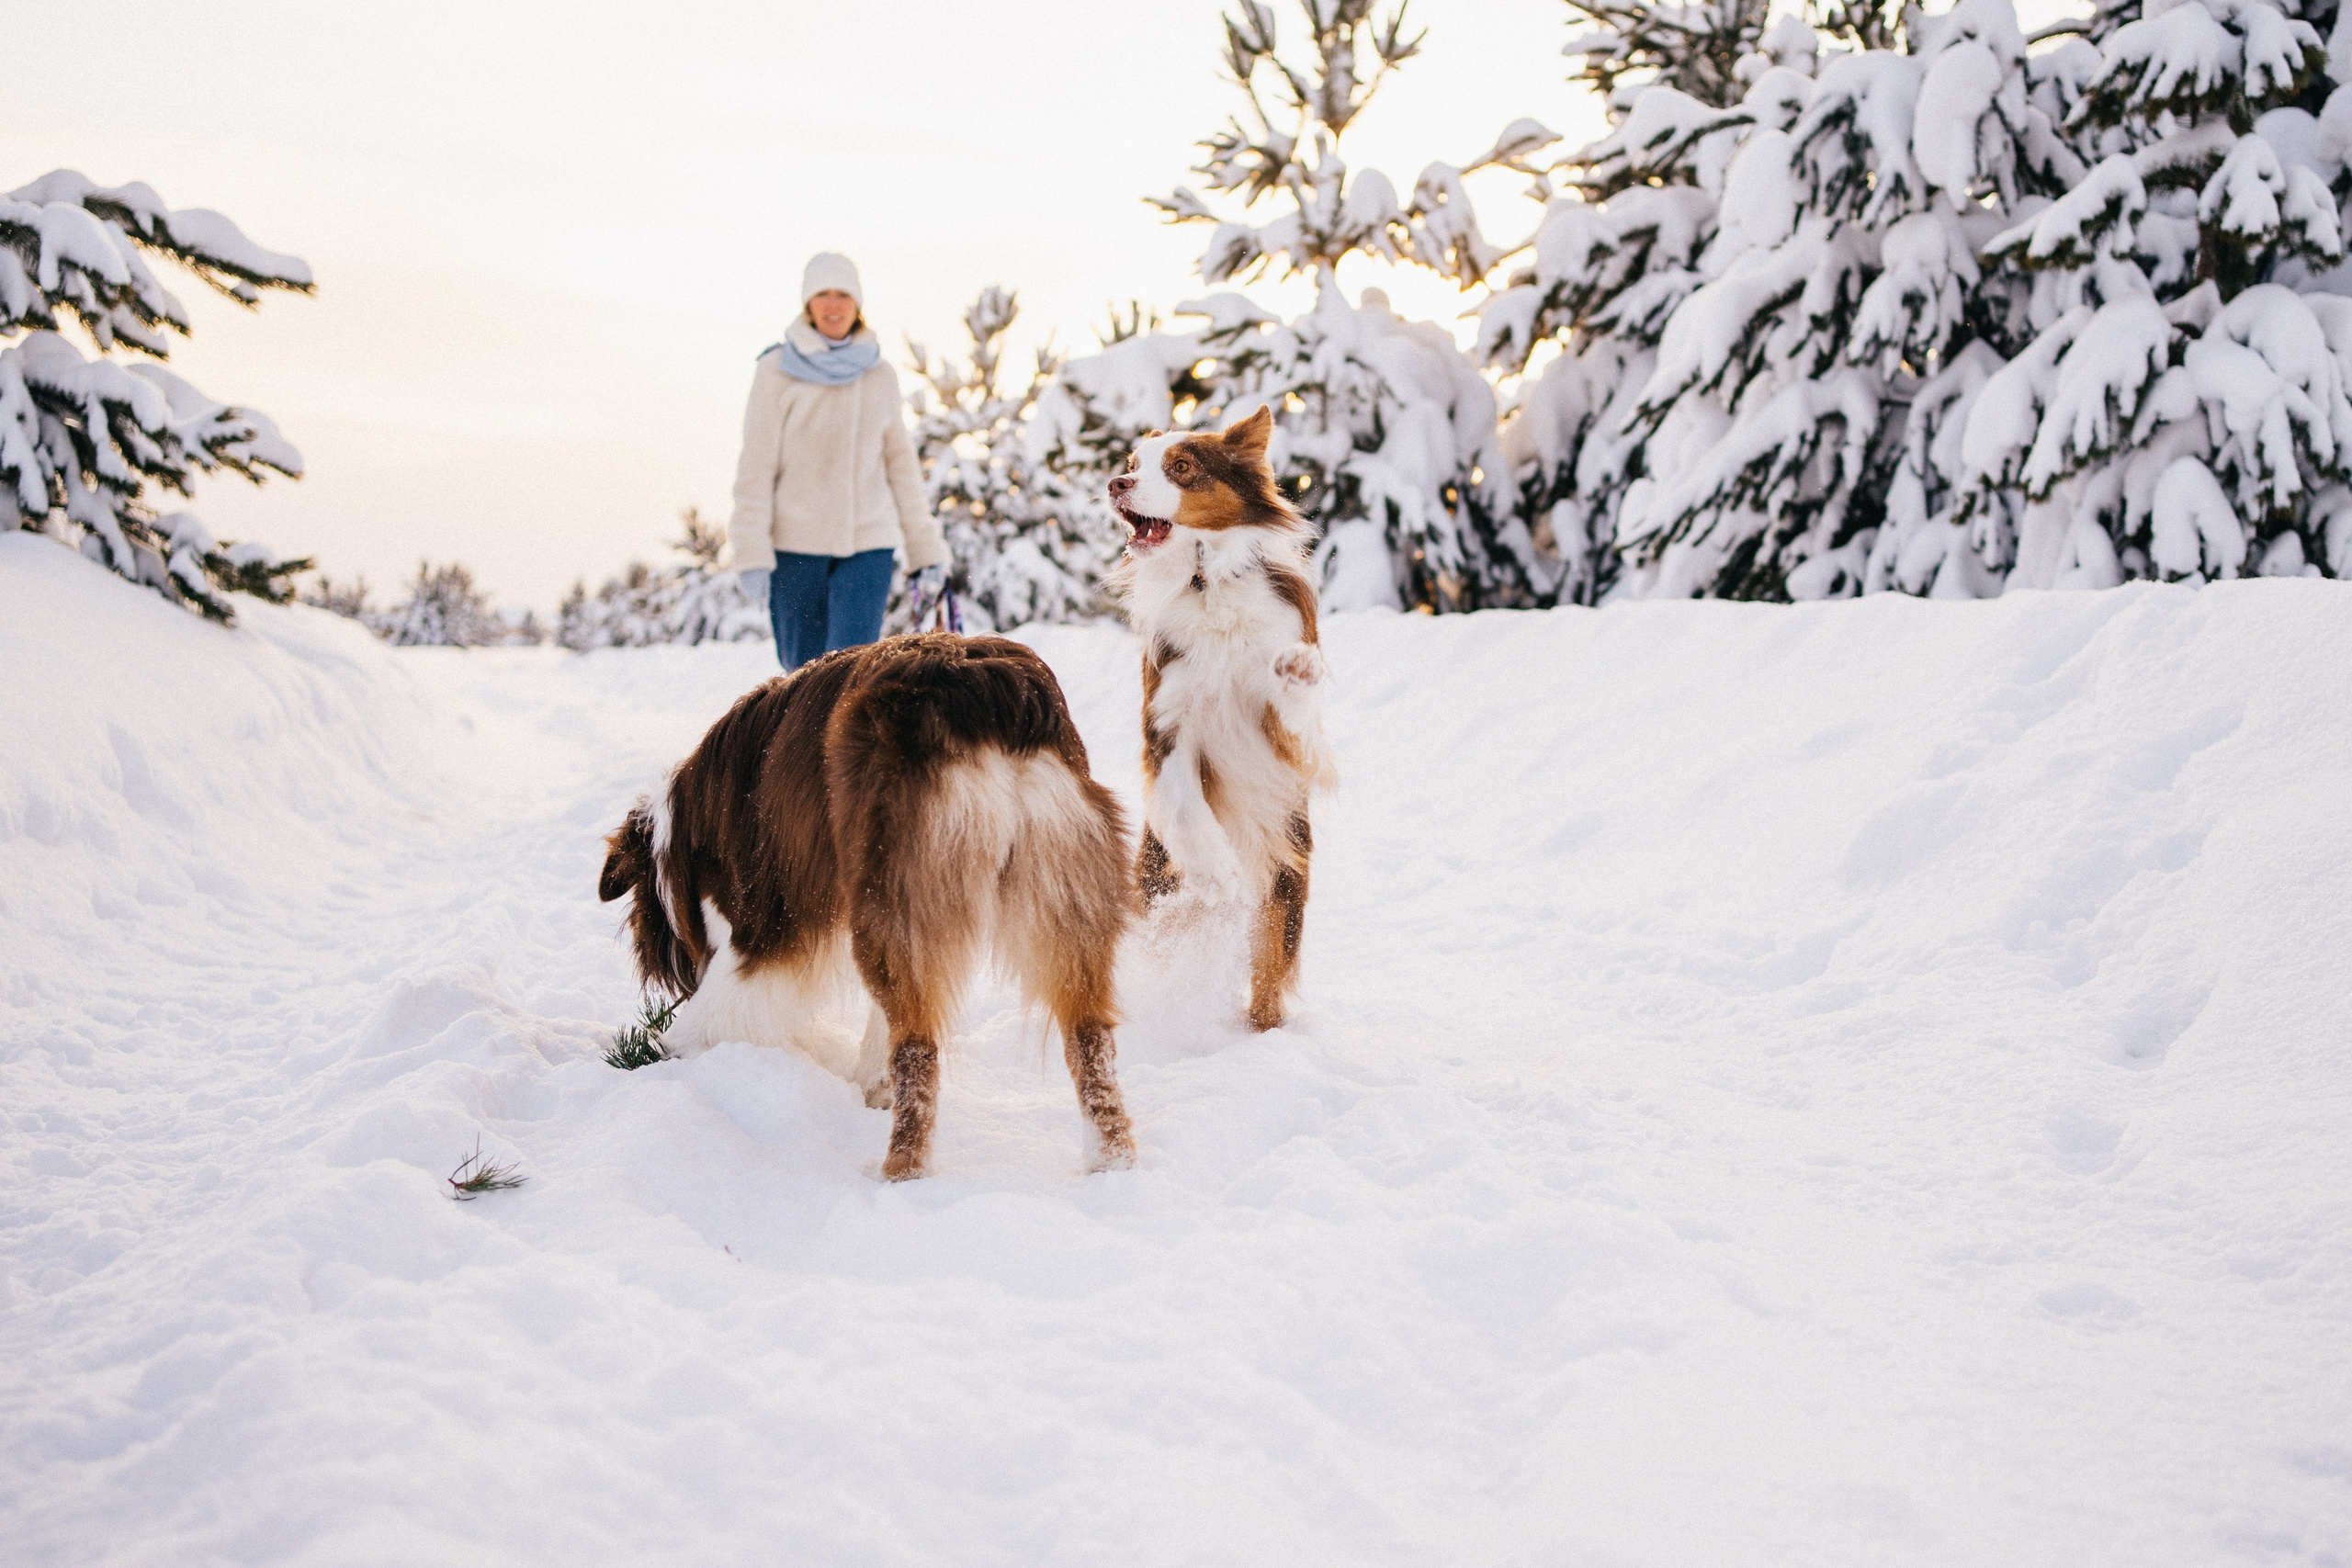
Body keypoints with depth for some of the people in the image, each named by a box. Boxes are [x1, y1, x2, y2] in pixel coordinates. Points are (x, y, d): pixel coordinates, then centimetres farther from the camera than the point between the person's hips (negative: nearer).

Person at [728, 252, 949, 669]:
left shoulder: (880, 376, 8)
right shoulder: (778, 370, -1)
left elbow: (902, 465, 13)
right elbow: (755, 466, -3)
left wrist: (925, 549, 10)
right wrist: (752, 553, -10)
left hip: (868, 545, 1)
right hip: (795, 545, -1)